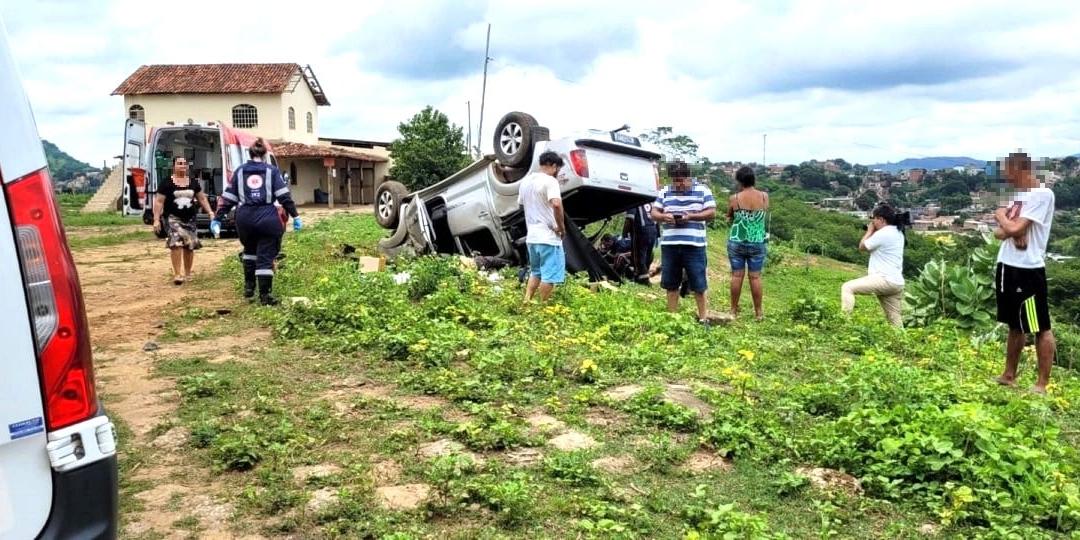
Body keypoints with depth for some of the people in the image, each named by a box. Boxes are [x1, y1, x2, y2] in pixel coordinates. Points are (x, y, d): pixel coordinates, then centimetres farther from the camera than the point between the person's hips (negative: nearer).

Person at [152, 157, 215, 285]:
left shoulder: (193, 183, 11)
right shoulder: (166, 183, -1)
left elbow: (202, 199, 17)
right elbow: (159, 202, -2)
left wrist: (210, 212, 5)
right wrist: (156, 219, -8)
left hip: (190, 219, 4)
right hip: (173, 218, -4)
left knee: (190, 245, 5)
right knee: (176, 244, -17)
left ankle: (187, 273, 20)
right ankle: (177, 274, -15)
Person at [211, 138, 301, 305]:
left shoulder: (240, 171, 12)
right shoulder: (272, 170, 5)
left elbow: (228, 197, 10)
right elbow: (284, 196, -3)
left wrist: (217, 218, 14)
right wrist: (295, 216, -2)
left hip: (245, 218, 3)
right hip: (267, 217, -3)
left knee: (250, 251, 27)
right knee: (265, 256, 2)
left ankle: (249, 286, 26)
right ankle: (264, 295, 1)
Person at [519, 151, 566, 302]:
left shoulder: (525, 181, 12)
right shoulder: (550, 181, -13)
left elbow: (521, 203, 24)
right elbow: (556, 204, -29)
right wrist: (561, 227, -16)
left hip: (531, 236, 8)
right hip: (548, 236, -8)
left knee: (535, 272, 21)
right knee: (550, 274, 0)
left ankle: (526, 302, 15)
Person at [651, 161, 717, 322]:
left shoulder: (702, 191, 2)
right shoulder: (664, 192, 10)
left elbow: (711, 213, -3)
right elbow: (654, 213, 9)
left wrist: (691, 216, -17)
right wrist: (664, 216, -14)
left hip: (694, 245, -3)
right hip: (669, 245, 3)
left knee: (698, 284, 1)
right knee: (671, 284, 9)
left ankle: (702, 317, 10)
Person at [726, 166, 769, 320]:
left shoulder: (734, 198, -8)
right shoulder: (764, 196, -4)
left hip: (737, 242, -1)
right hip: (758, 243, 1)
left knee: (737, 275, 6)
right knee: (755, 276, 6)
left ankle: (734, 309, 15)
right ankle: (758, 312, 12)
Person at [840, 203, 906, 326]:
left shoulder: (883, 233, -13)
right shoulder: (898, 233, 17)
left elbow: (862, 246, -2)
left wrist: (869, 231, 10)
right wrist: (873, 232, 20)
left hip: (885, 279, -10)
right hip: (896, 282, 10)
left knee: (847, 287, -14)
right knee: (894, 320, 13)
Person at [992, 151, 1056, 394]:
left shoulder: (1042, 194, -14)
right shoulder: (1017, 195, 13)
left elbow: (1014, 228, -21)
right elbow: (1000, 232, 11)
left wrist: (1001, 215, -2)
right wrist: (1008, 230, -11)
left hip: (1027, 271, -9)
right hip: (1007, 267, 9)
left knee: (1040, 328, 0)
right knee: (1015, 326, 18)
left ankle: (1042, 384, 6)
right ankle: (1009, 376, 27)